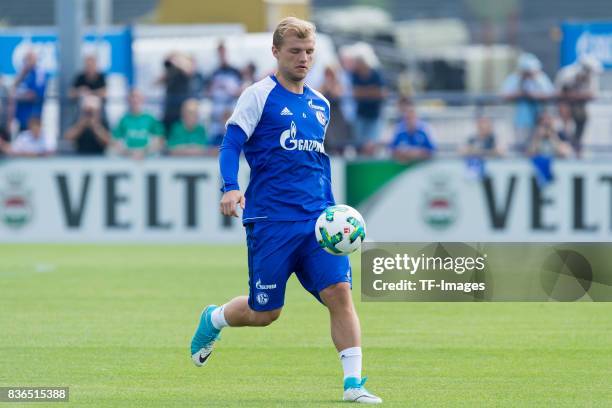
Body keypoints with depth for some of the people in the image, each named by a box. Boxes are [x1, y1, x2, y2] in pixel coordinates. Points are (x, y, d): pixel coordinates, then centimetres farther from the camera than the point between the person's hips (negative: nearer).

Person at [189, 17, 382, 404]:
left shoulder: (320, 104, 15)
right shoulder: (259, 95, -3)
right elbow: (232, 144, -9)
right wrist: (231, 189, -26)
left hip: (316, 221, 5)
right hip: (271, 222, -5)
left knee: (339, 291, -13)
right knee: (264, 312, 2)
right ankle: (213, 320, 35)